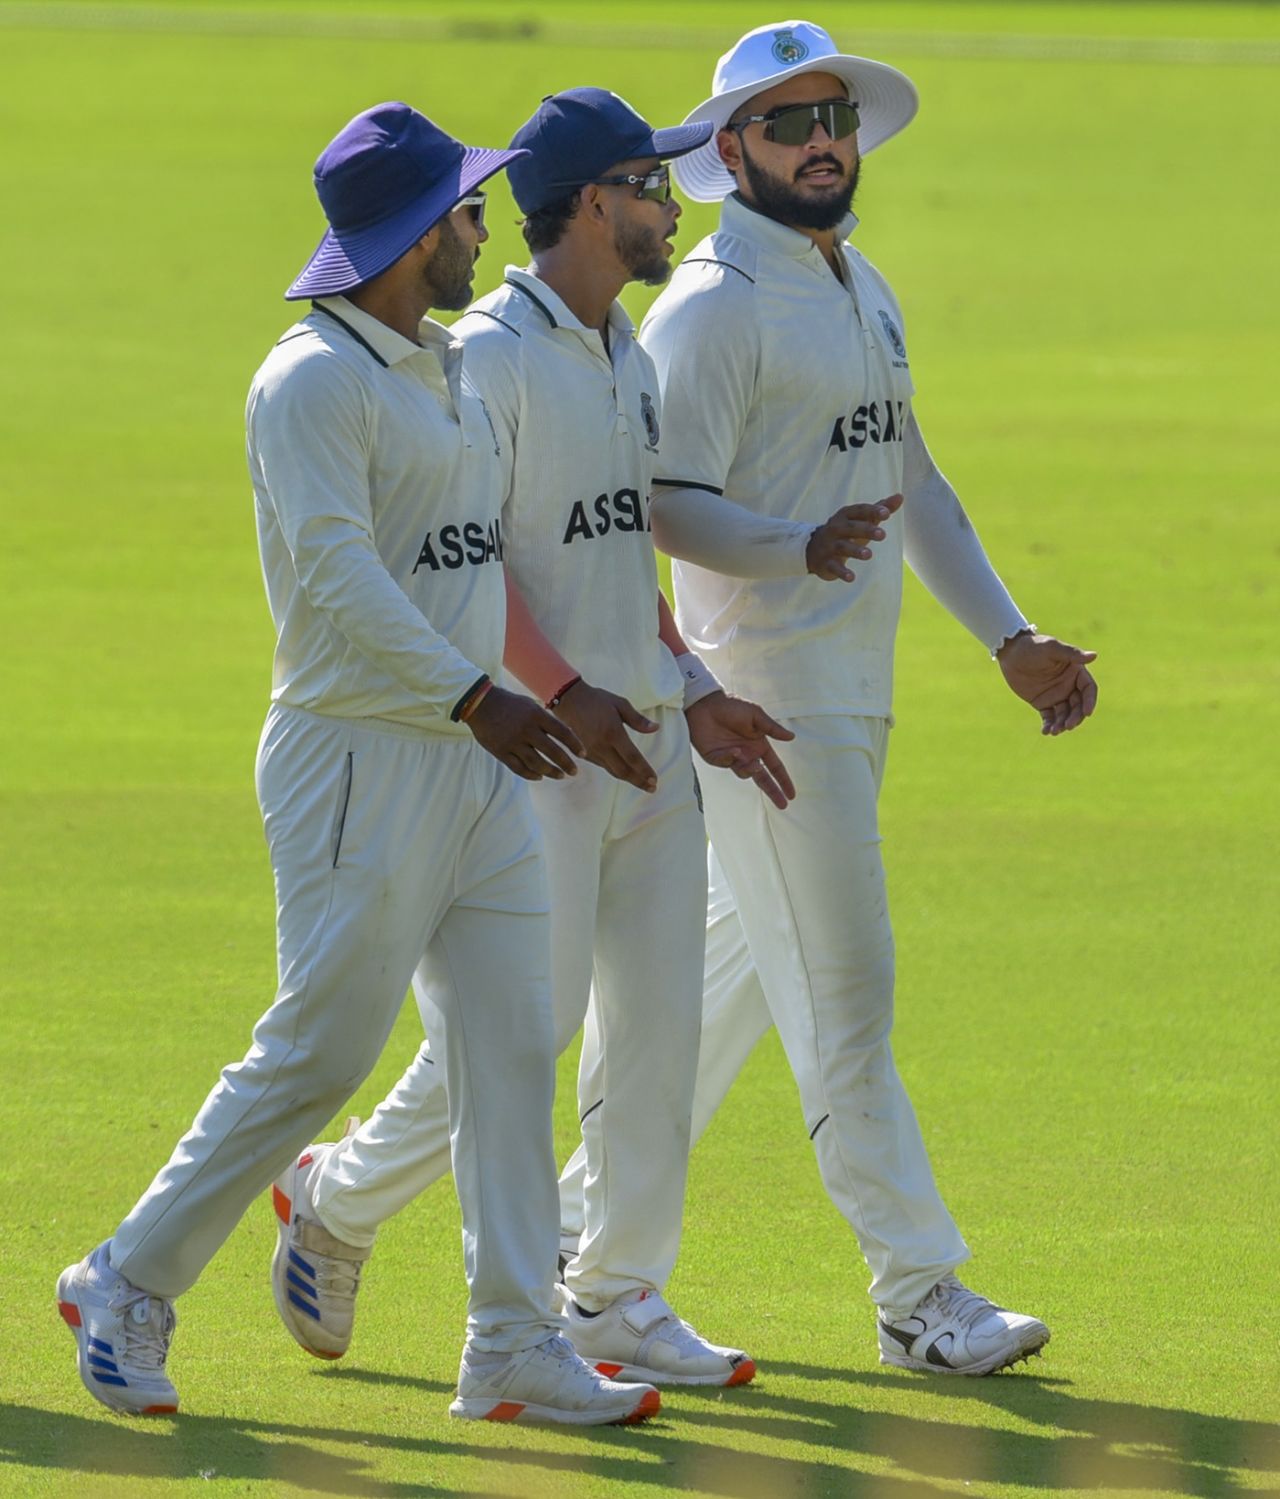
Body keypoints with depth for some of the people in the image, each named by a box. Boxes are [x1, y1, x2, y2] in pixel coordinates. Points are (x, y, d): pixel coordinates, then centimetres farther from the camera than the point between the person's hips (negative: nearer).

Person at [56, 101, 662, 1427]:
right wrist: (474, 699, -33)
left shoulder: (450, 375, 16)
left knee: (511, 1052, 2)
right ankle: (131, 1287, 7)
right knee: (317, 1054, -7)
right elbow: (338, 571, -24)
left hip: (477, 768, 9)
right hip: (359, 765, -9)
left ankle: (516, 1348, 3)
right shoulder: (315, 379, -14)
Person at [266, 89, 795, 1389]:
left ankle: (617, 1298, 11)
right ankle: (338, 1203, 14)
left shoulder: (629, 359, 16)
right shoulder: (491, 355, -12)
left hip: (644, 741, 8)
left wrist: (693, 697, 14)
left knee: (657, 1015, 5)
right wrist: (563, 695, -23)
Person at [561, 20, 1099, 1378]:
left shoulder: (862, 290, 16)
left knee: (747, 969, 14)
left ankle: (587, 1224, 24)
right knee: (842, 996, -8)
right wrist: (802, 548, -37)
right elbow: (667, 503, -20)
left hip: (857, 689, 9)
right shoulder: (711, 307, -13)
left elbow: (910, 480, 23)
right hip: (766, 692, -9)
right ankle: (919, 1294, -7)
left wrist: (1008, 637, 18)